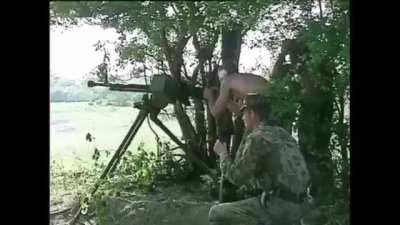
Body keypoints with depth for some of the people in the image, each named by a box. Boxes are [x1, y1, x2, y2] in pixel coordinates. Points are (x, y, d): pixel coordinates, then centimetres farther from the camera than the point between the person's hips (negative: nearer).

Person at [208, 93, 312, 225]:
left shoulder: (256, 138, -13)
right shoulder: (282, 134, 12)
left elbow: (236, 177, -10)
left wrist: (222, 153, 6)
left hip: (279, 207, -8)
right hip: (298, 205, 8)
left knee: (216, 214, 3)